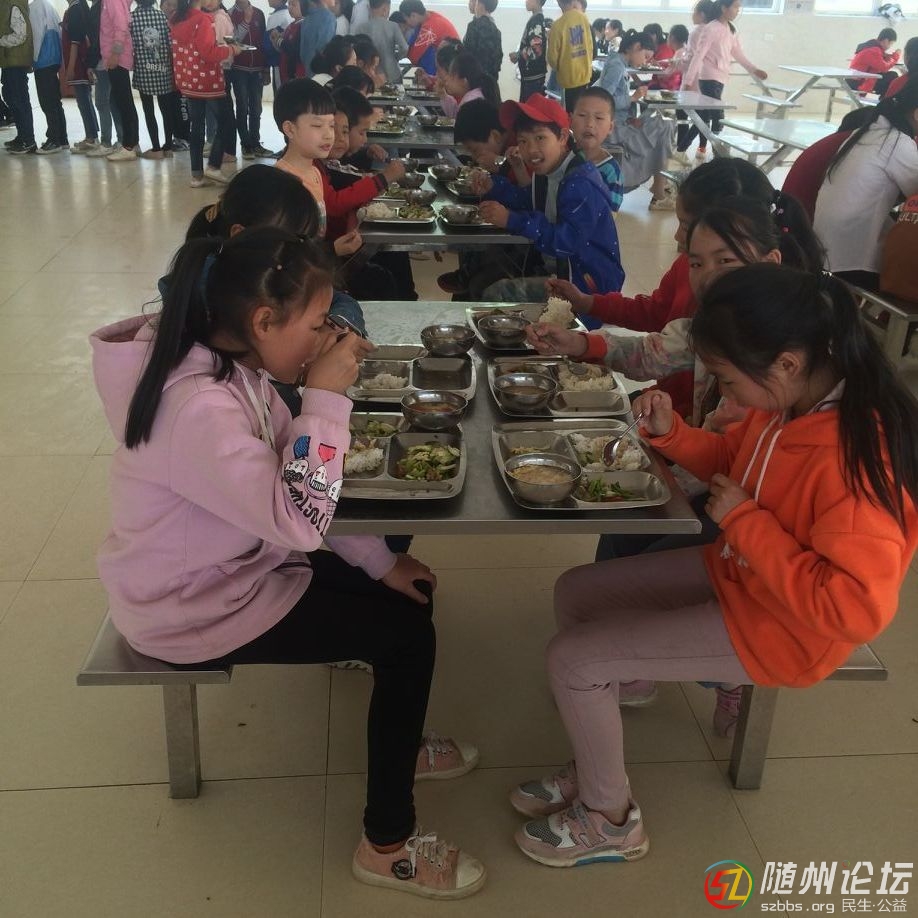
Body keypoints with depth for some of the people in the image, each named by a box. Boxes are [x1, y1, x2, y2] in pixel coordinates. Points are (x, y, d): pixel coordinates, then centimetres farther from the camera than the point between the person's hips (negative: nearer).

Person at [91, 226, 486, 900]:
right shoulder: (197, 408, -33)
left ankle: (397, 742, 35)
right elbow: (298, 519, -34)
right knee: (407, 634, -8)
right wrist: (326, 397, -29)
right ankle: (388, 846, 8)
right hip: (192, 612, -9)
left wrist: (380, 561, -1)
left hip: (241, 563, 9)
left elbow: (293, 484, 3)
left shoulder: (234, 364, -3)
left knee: (408, 592, 10)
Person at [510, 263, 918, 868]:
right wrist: (670, 433, -8)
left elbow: (858, 609, -33)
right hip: (737, 574, 9)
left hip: (781, 629, -9)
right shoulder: (793, 401, -8)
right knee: (574, 595, 10)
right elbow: (732, 459, 12)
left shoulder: (856, 456, -34)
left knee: (571, 661, -11)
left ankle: (610, 821, 14)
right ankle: (595, 768, 23)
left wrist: (745, 522, -28)